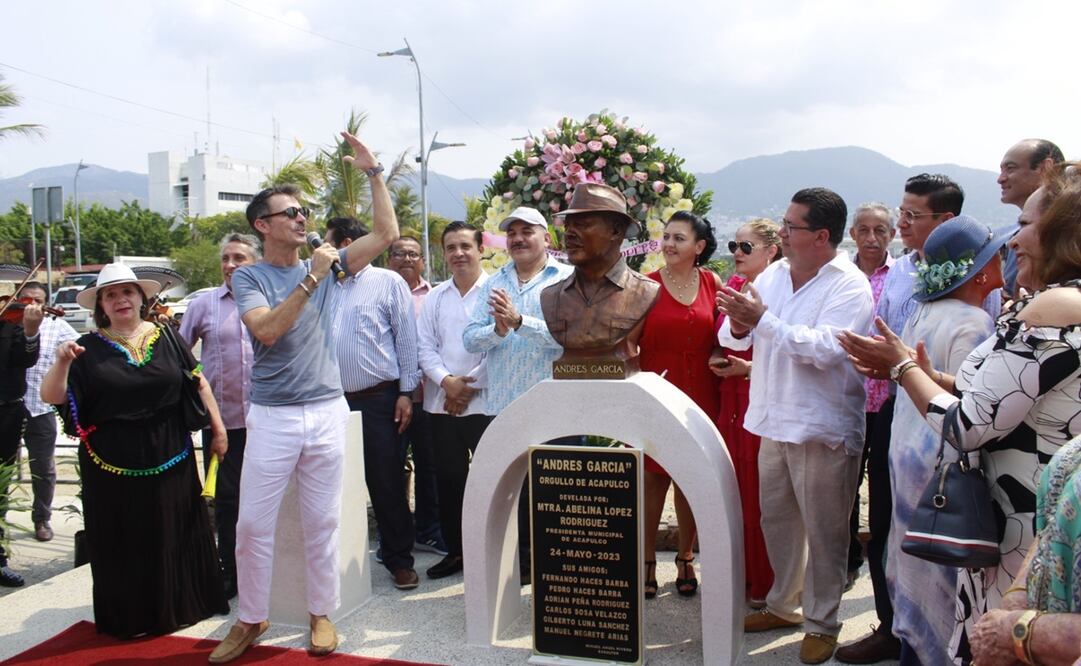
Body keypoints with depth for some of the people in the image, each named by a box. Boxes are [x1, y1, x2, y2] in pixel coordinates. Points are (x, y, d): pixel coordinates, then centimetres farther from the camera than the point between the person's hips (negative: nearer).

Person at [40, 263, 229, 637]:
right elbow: (51, 397, -5)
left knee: (175, 534, 10)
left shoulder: (164, 337, 3)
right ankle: (130, 618, 24)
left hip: (169, 459, 1)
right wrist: (62, 363, -23)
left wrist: (218, 428, 5)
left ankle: (179, 606, 27)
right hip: (113, 465, -1)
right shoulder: (90, 348, 0)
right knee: (123, 543, 8)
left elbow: (198, 382, 8)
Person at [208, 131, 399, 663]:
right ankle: (251, 618, 21)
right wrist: (311, 280, -19)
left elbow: (387, 234, 4)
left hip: (327, 412, 2)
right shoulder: (249, 277, 0)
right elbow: (268, 329, -17)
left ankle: (321, 612, 23)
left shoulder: (326, 265, 8)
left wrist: (373, 173, 1)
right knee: (253, 523, 3)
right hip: (272, 415, -2)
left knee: (322, 521, 9)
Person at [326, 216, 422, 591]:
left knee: (386, 483, 1)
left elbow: (407, 339, -3)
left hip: (377, 399, -5)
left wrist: (406, 393, -7)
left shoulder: (388, 282, 0)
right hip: (335, 401, 5)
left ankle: (399, 559, 14)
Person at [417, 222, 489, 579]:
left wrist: (470, 386, -10)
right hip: (442, 402, 5)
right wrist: (447, 382, -8)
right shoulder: (434, 298, 13)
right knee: (448, 477, 10)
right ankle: (455, 550, 23)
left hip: (485, 400, -5)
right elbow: (425, 346, 9)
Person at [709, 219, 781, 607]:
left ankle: (765, 583, 14)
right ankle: (739, 575, 23)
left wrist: (750, 367, -17)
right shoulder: (732, 285, 12)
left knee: (761, 495, 0)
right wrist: (716, 358, 4)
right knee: (733, 491, 10)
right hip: (731, 400, 6)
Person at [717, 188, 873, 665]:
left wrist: (763, 318, -26)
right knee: (776, 518, 18)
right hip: (774, 421, 7)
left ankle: (821, 622, 21)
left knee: (823, 530, 5)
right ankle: (784, 603, 36)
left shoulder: (849, 286, -12)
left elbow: (824, 348, -26)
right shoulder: (774, 274, 7)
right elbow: (735, 338, 6)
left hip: (823, 428, -7)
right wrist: (738, 325, -17)